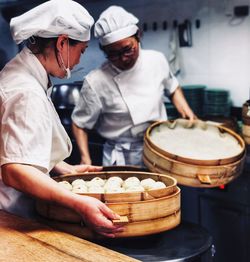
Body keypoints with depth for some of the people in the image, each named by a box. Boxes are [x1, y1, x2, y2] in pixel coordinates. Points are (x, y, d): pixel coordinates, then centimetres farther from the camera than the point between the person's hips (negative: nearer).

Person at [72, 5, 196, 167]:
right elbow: (80, 124, -6)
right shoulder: (96, 82, -18)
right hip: (123, 159, -3)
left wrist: (186, 111, -3)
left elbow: (173, 88, 14)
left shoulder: (157, 60, -6)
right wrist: (86, 160, -17)